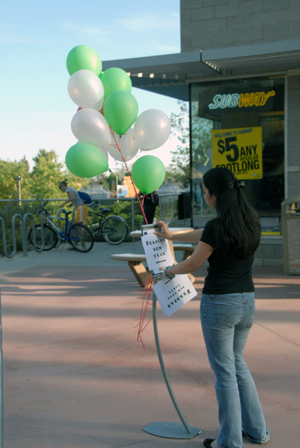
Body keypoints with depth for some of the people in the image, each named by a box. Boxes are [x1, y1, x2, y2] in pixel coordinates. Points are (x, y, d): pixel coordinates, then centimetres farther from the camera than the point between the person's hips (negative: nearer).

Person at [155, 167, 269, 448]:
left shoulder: (218, 227, -20)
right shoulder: (250, 222, 4)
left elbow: (192, 264, -7)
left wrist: (169, 271, 14)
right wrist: (172, 235, 29)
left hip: (219, 303, -7)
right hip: (247, 301, 8)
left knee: (224, 371, 6)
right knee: (237, 363, 24)